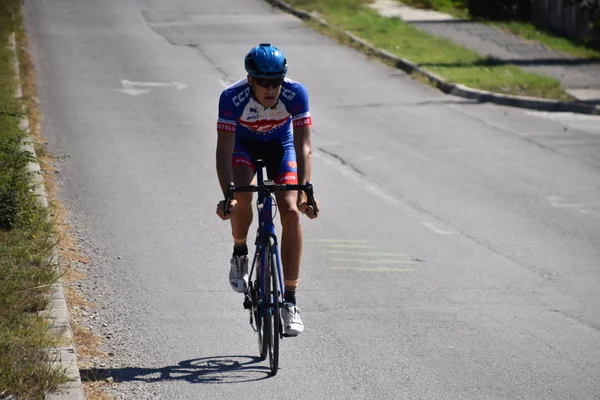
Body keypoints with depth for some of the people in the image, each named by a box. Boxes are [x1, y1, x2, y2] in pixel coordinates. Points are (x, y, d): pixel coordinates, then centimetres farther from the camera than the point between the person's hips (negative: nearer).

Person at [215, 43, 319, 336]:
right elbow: (224, 150, -35)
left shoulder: (295, 94, -32)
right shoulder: (232, 97, -34)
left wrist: (304, 192, -47)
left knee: (291, 212, -18)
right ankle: (240, 253, 3)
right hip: (244, 144, -1)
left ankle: (289, 301, -14)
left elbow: (303, 147, -34)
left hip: (280, 145, 1)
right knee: (242, 196, -30)